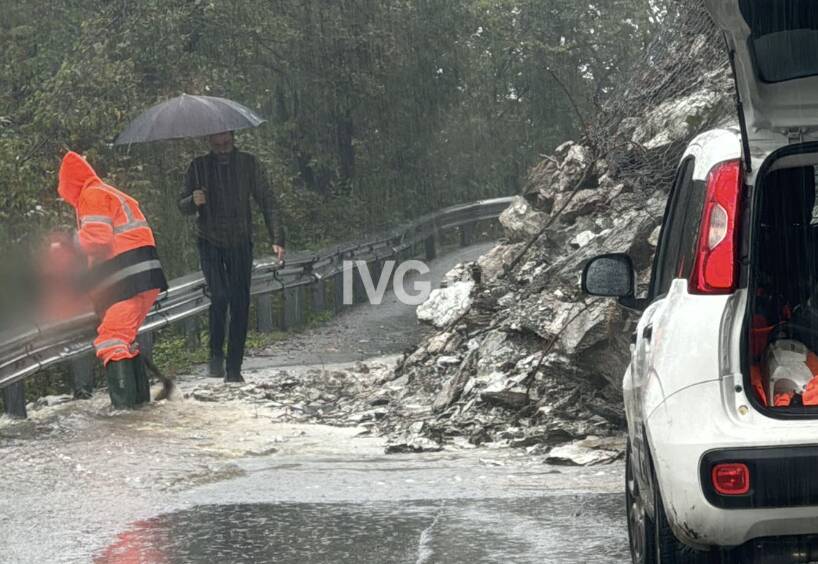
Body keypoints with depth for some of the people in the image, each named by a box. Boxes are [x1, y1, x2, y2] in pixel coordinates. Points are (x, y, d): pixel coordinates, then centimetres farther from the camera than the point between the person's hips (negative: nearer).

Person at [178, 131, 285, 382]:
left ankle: (234, 369, 4)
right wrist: (193, 201, -17)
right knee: (219, 296, -19)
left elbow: (266, 201, 3)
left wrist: (277, 238, -8)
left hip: (240, 243, 1)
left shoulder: (248, 164, 2)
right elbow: (183, 206, 8)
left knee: (240, 304, -2)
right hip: (210, 242, -1)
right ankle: (216, 354, 0)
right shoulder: (199, 167, 2)